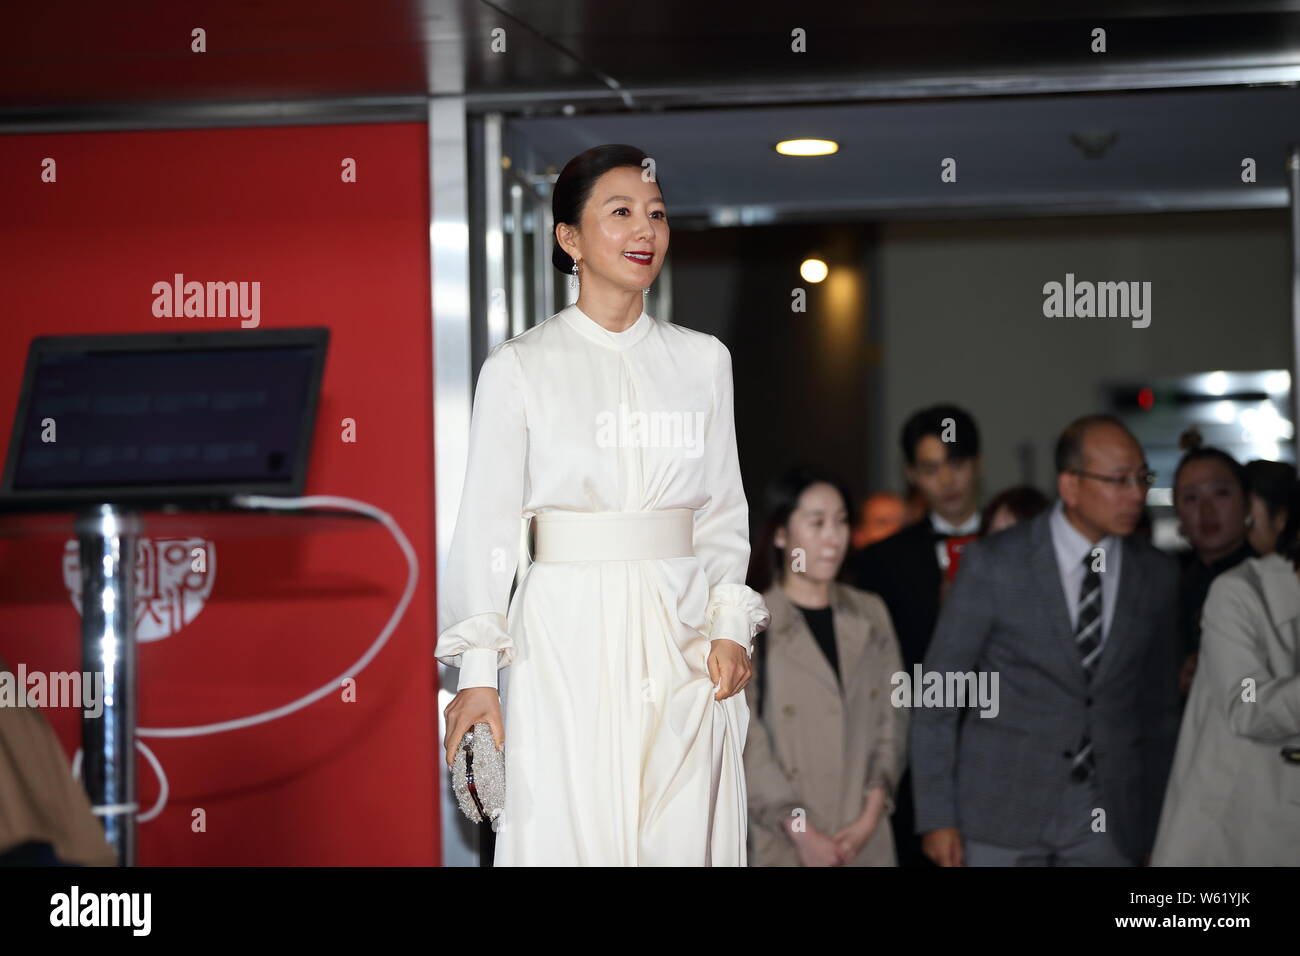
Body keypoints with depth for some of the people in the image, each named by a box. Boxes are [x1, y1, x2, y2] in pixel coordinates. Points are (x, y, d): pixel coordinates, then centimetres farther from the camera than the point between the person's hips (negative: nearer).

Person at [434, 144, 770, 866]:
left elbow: (724, 510, 12)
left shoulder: (703, 360, 10)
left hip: (680, 635, 3)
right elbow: (486, 525, -1)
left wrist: (729, 626, -1)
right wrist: (477, 670, -6)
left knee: (684, 836, 2)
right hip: (568, 632, -3)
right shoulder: (519, 367, 0)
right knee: (565, 835, -3)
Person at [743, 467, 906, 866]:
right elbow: (745, 739, -7)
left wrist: (871, 815, -4)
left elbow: (892, 719, 8)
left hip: (866, 842, 4)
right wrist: (801, 832, -10)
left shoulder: (870, 615, 12)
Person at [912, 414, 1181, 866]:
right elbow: (937, 697, -2)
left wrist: (1155, 828, 13)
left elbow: (1159, 708, 14)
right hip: (1002, 815, -3)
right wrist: (937, 817, -6)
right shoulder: (993, 563, -6)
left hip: (1108, 827, 3)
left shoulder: (1156, 573, 5)